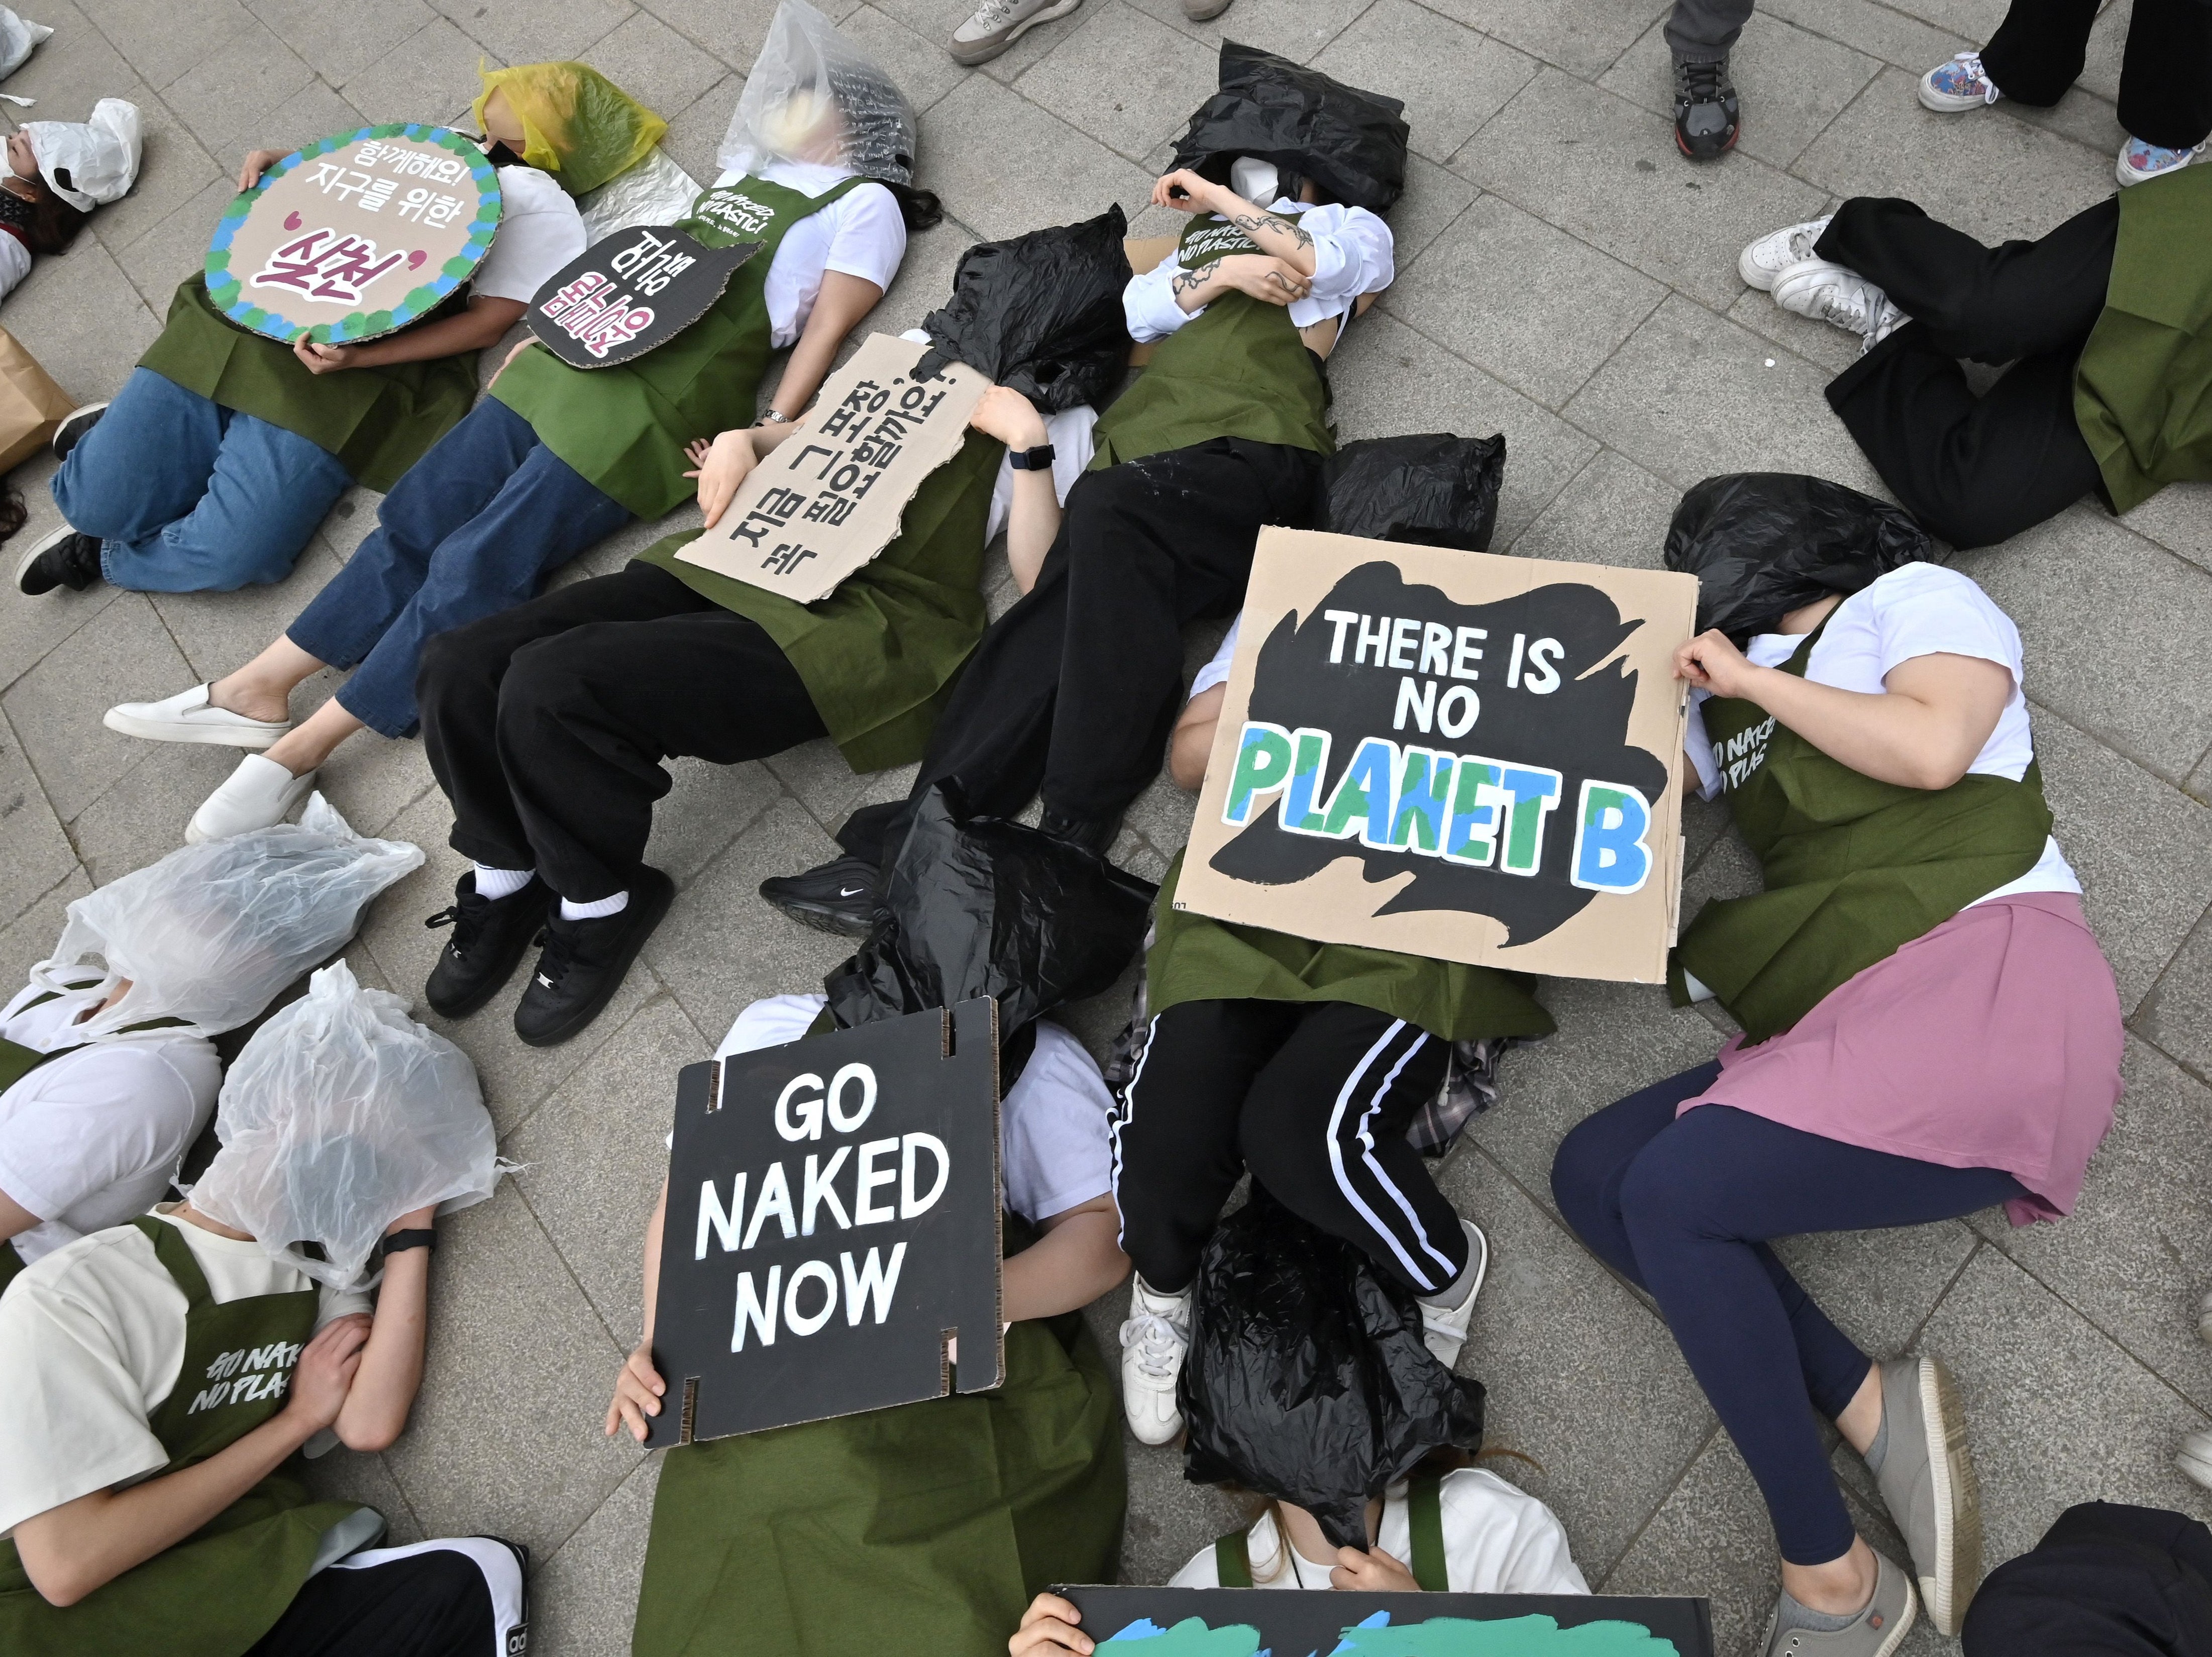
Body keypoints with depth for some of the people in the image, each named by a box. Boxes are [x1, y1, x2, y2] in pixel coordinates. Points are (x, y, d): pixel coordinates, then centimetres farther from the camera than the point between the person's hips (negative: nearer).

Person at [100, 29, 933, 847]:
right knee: (412, 522, 2)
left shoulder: (864, 203, 4)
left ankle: (299, 750, -3)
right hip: (567, 363, 8)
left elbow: (825, 335, -5)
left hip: (649, 417, -8)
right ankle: (257, 691, 8)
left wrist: (764, 435, -16)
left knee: (470, 571, -11)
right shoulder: (745, 173, 26)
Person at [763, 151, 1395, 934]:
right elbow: (1137, 309, 22)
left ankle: (1073, 838, -38)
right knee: (1053, 617, -22)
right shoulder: (1200, 237, 42)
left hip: (1251, 450, -4)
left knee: (1105, 510, -36)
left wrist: (1228, 202, 17)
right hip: (1145, 451, 4)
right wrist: (1224, 273, 8)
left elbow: (1316, 264, 6)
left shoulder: (1354, 228, 31)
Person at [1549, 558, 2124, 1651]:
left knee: (1668, 1192, -24)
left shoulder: (1914, 597, 7)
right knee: (1589, 1176, -5)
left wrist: (1750, 678, -4)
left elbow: (1931, 749, -13)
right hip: (1839, 1027, 8)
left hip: (1988, 985, -7)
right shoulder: (1719, 699, 25)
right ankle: (1871, 1409, -10)